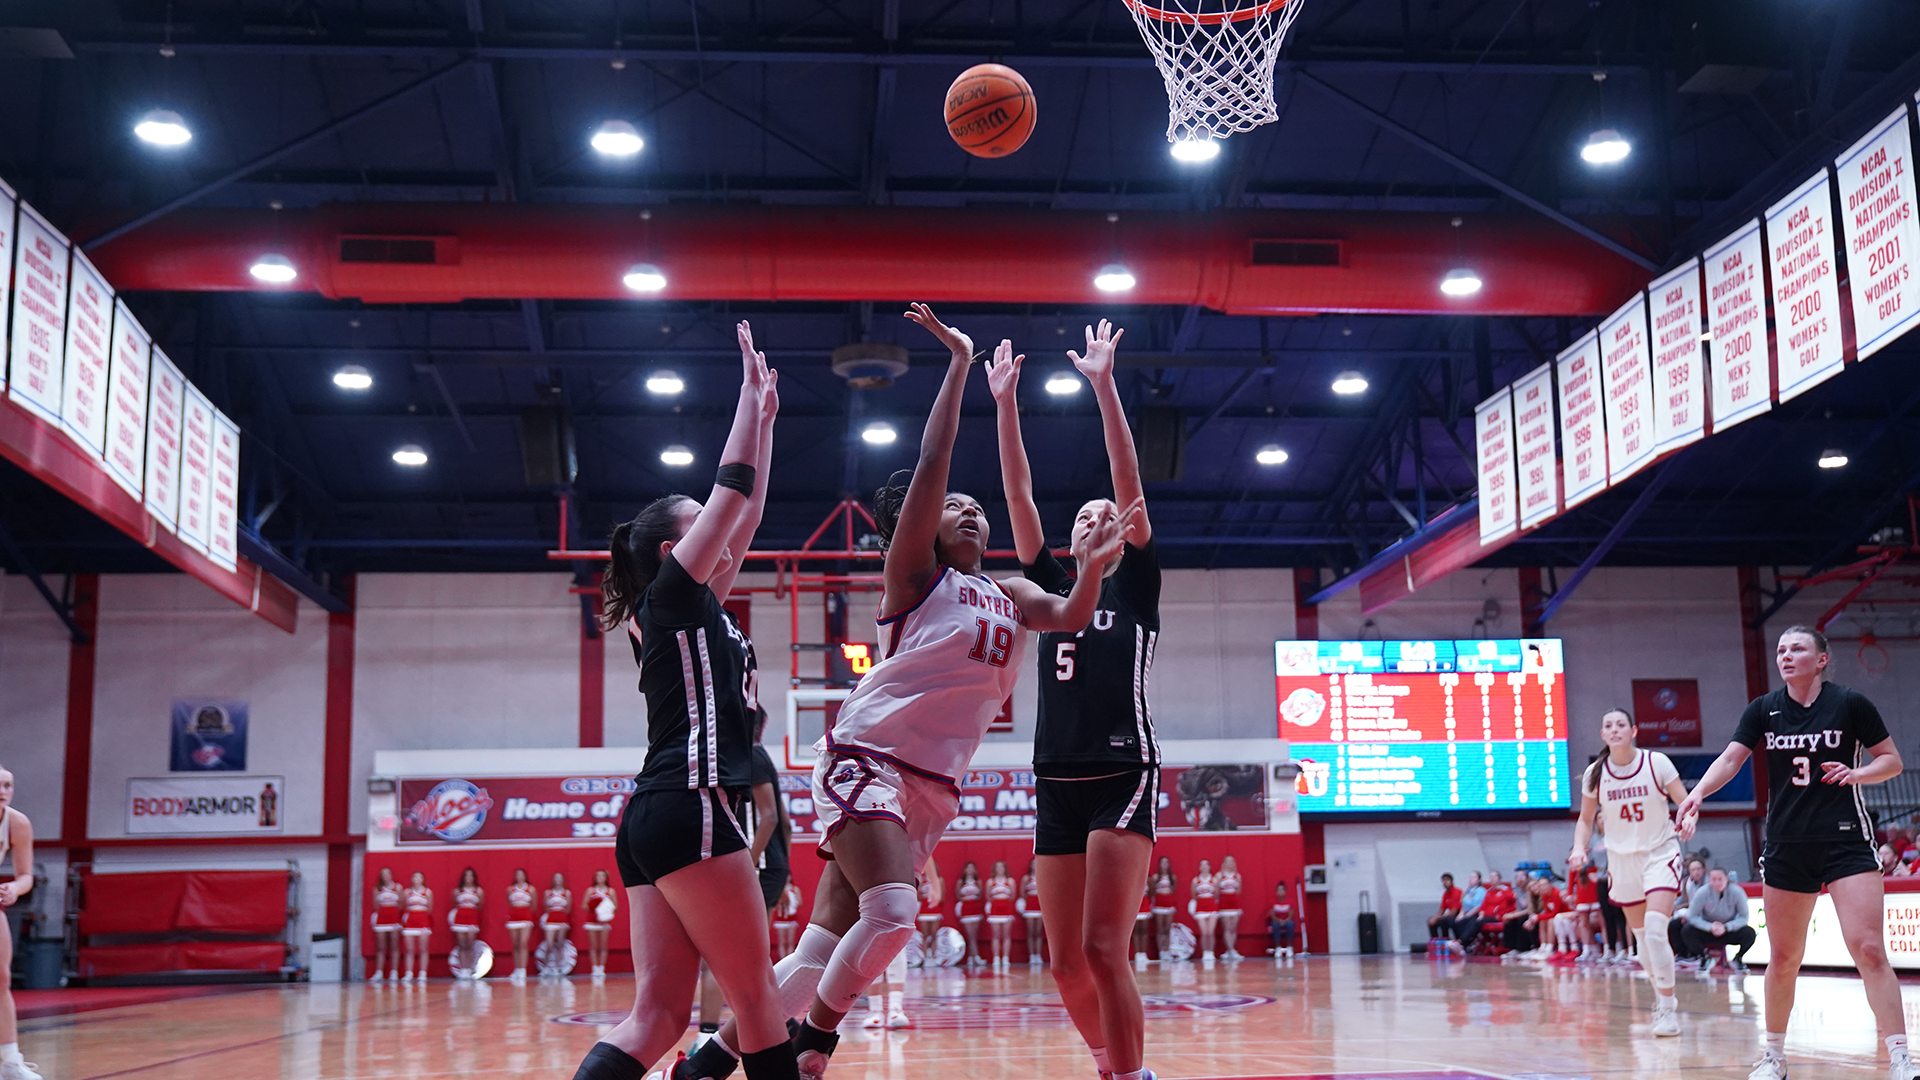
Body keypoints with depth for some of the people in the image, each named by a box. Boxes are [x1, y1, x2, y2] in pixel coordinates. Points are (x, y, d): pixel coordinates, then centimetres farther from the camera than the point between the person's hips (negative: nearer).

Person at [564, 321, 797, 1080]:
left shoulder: (695, 607, 22)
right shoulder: (673, 593, -1)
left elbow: (746, 515, 28)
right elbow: (733, 488, -1)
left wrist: (764, 419, 31)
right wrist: (748, 392, 7)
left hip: (655, 819, 9)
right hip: (689, 810, -9)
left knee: (659, 1013, 1)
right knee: (756, 998, -3)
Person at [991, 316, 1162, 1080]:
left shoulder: (1136, 587, 6)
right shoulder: (1052, 591, 16)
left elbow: (1130, 484, -4)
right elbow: (1019, 497, 10)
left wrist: (1103, 384, -10)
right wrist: (1005, 404, 2)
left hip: (1124, 777, -5)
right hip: (1057, 785, 5)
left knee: (1104, 950, -17)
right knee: (1067, 964, 5)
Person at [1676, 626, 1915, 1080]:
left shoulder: (1850, 703, -4)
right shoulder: (1763, 709, 4)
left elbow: (1893, 760, 3)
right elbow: (1730, 758, -6)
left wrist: (1857, 773, -17)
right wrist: (1698, 792, -24)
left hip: (1845, 840, -3)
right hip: (1786, 846, 3)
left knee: (1868, 948, -14)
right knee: (1783, 957, 9)